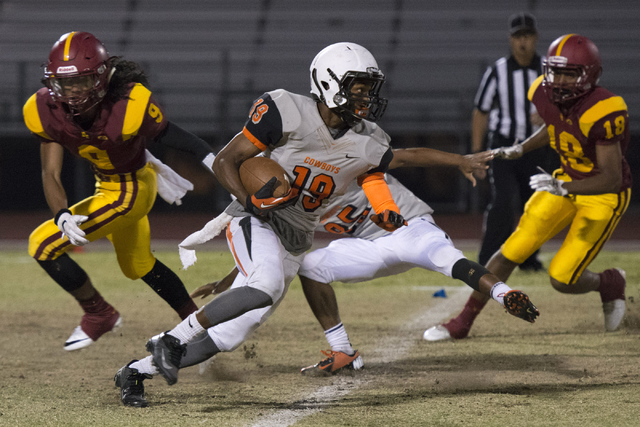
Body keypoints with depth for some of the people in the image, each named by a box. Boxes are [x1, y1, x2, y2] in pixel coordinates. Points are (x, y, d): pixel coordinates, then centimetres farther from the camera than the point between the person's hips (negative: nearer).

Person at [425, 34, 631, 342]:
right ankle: (463, 322, 5)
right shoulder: (545, 94, -9)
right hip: (568, 181, 6)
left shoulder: (602, 112, -30)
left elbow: (611, 178, -28)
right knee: (513, 250, -3)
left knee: (563, 279, -9)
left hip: (604, 195, -6)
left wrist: (563, 187, -38)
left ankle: (610, 284, 23)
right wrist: (520, 150, 6)